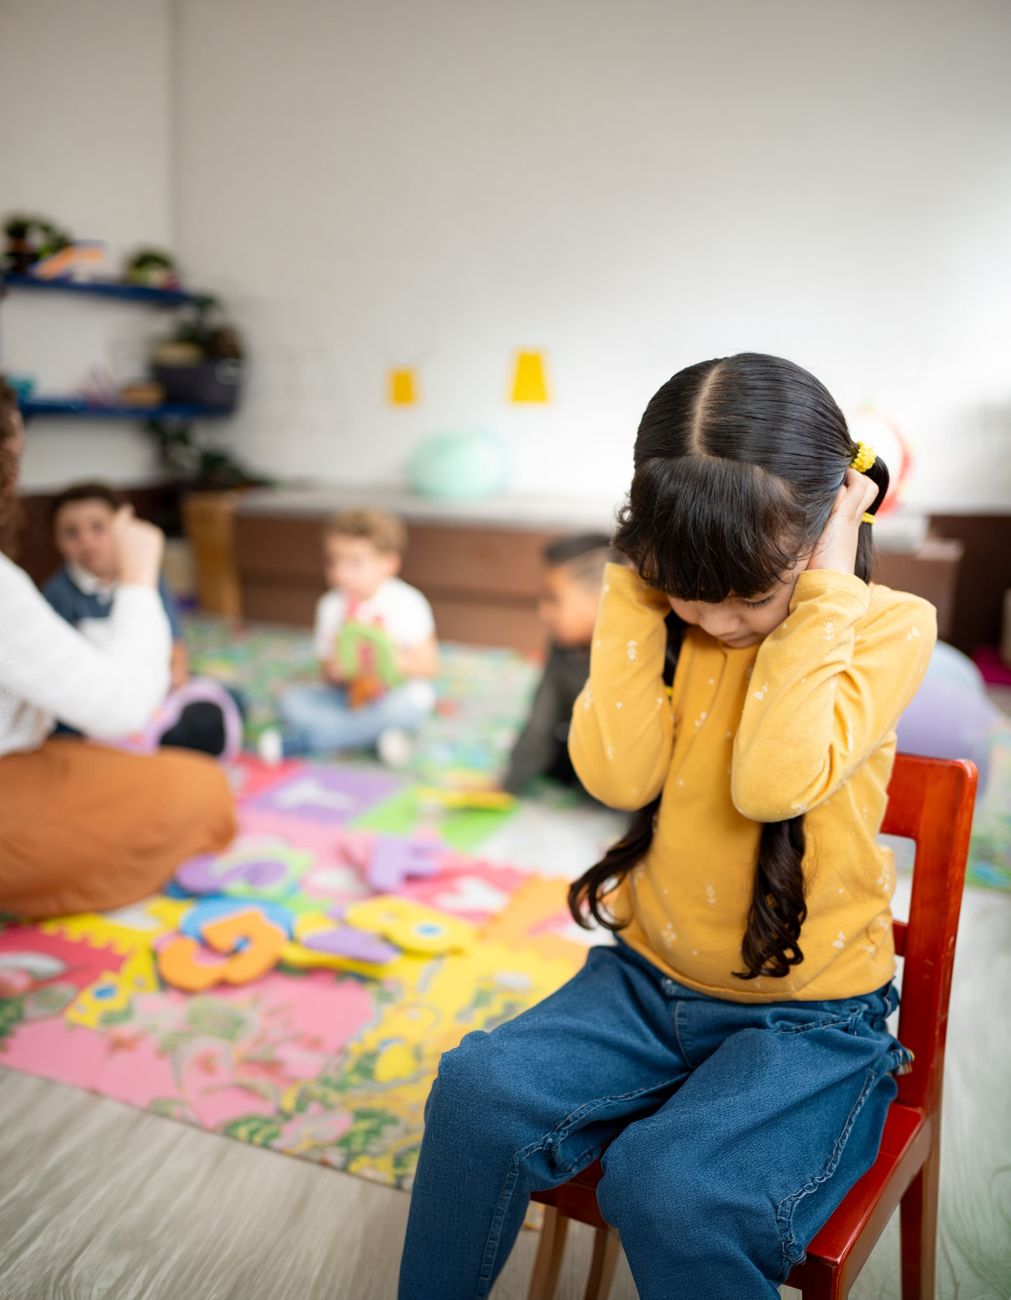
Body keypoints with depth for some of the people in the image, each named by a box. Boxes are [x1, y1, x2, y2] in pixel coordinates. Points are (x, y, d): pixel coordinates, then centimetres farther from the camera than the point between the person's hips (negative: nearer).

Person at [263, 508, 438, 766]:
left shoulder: (406, 603, -10)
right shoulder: (330, 605, 0)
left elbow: (429, 665, -10)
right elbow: (327, 669, 3)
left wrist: (399, 662, -30)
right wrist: (333, 671, -21)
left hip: (396, 693, -3)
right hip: (350, 695, 3)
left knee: (413, 700, -37)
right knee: (292, 701, -16)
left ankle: (297, 742, -29)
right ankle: (378, 734, -29)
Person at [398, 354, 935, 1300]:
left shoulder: (888, 626, -11)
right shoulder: (654, 611, -1)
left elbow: (776, 781, -28)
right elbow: (617, 771, -16)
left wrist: (826, 589, -23)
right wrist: (640, 591, -16)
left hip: (811, 1015, -3)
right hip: (649, 982, 4)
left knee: (674, 1193, -28)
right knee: (478, 1093, -18)